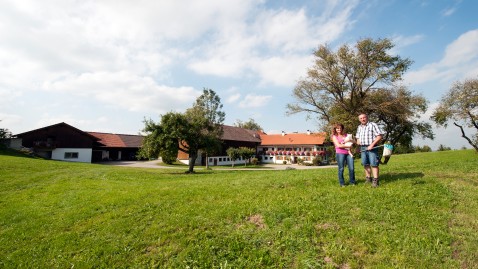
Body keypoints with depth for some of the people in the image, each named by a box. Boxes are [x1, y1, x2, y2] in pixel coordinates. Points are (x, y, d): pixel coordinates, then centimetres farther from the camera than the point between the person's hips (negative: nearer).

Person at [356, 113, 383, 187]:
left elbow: (380, 135, -12)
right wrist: (358, 143, 6)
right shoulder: (359, 127, 14)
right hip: (363, 148, 6)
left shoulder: (373, 125, -6)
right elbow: (358, 137, 24)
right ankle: (368, 178, 22)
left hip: (372, 147, -6)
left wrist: (372, 144, -17)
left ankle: (375, 180, -3)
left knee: (374, 164, -6)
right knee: (365, 164, 11)